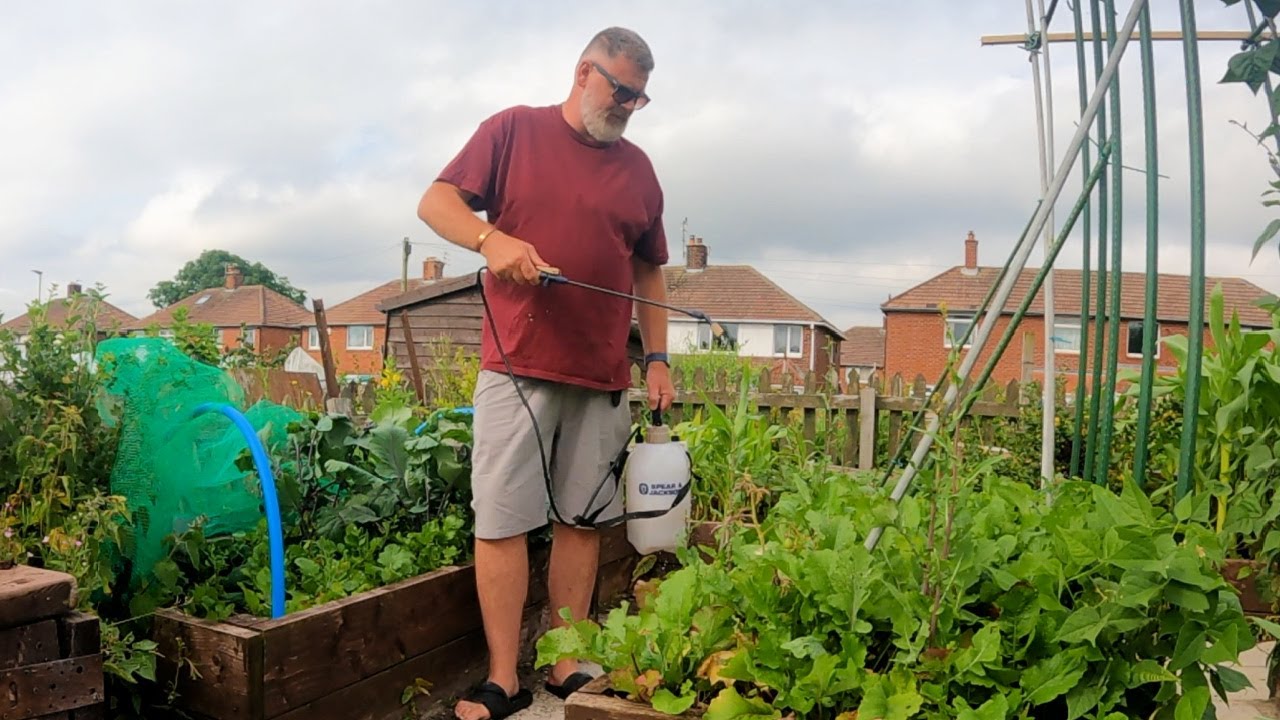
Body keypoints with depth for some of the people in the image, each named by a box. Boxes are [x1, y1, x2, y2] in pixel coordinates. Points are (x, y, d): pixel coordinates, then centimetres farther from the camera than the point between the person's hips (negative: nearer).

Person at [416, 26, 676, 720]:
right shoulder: (514, 129, 6)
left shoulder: (637, 168, 16)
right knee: (502, 521, -3)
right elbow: (436, 202, 1)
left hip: (602, 377, 4)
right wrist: (491, 238, -19)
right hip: (517, 367, -3)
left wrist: (656, 358, 11)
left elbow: (649, 271, 19)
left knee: (581, 522, 6)